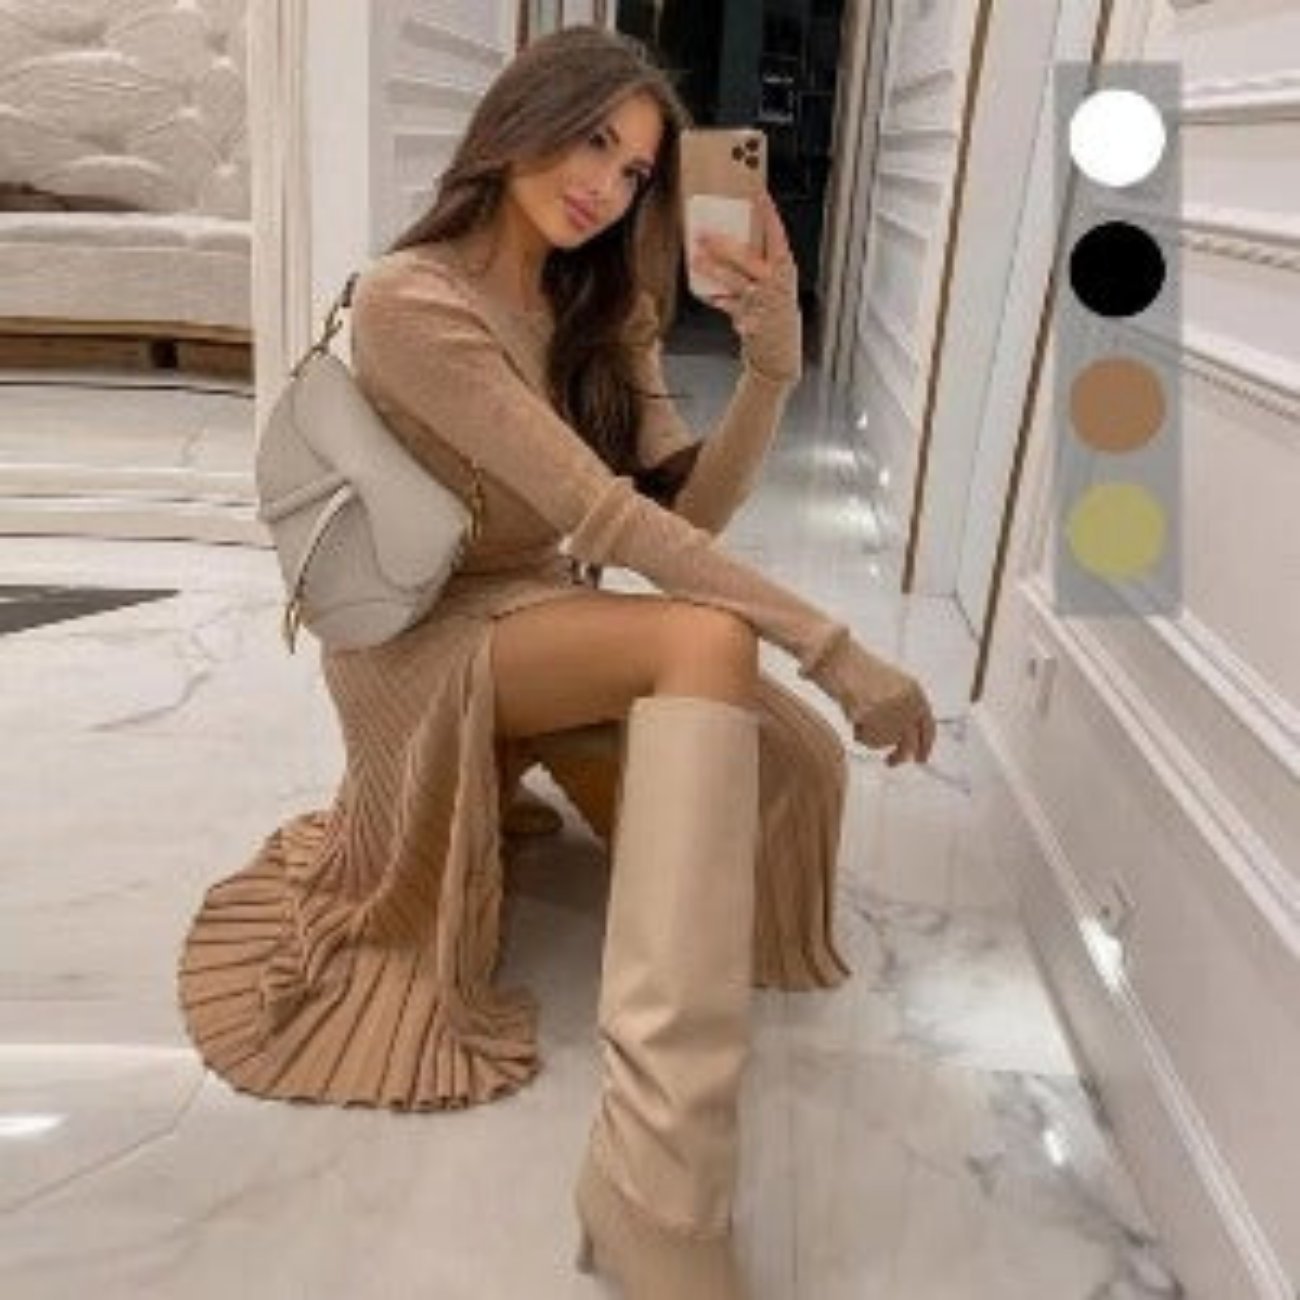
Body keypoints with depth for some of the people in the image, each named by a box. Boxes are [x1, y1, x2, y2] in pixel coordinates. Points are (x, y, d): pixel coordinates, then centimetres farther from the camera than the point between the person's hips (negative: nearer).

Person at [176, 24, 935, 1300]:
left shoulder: (597, 312, 6)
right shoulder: (409, 300, -18)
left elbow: (686, 507, -5)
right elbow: (600, 515, -27)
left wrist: (772, 363, -21)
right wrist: (832, 645, -29)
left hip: (545, 618, 7)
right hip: (423, 638, -6)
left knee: (799, 758, -20)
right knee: (706, 640, -35)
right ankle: (658, 1189, -43)